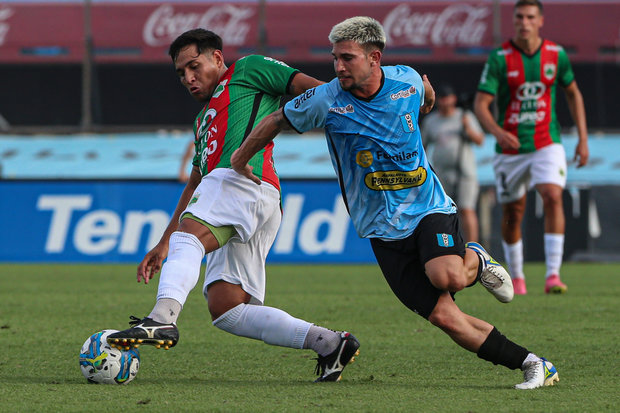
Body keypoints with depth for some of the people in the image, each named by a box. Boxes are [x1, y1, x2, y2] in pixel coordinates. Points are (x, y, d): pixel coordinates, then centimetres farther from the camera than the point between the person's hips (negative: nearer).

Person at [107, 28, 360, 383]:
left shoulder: (247, 70, 18)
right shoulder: (204, 120, 40)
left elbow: (314, 89, 7)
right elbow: (195, 186, 41)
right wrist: (163, 244, 36)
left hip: (244, 178, -9)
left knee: (188, 237, -32)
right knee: (225, 309, -4)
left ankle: (162, 319, -57)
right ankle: (329, 343, -6)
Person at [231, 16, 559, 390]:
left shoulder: (407, 81, -5)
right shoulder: (326, 100, -10)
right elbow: (275, 122, 6)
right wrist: (239, 162, 15)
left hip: (430, 208, 0)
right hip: (383, 229, 0)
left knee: (447, 277, -32)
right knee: (443, 315, -14)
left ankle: (475, 261, 6)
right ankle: (532, 365, -2)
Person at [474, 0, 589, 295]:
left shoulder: (556, 54, -1)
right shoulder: (499, 58, -9)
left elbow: (573, 94, 14)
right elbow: (480, 104, -14)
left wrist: (583, 138, 8)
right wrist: (497, 131, -34)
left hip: (547, 144, 0)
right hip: (510, 147, 0)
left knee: (553, 196, -22)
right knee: (512, 213, 9)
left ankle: (553, 275, -23)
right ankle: (516, 277, 31)